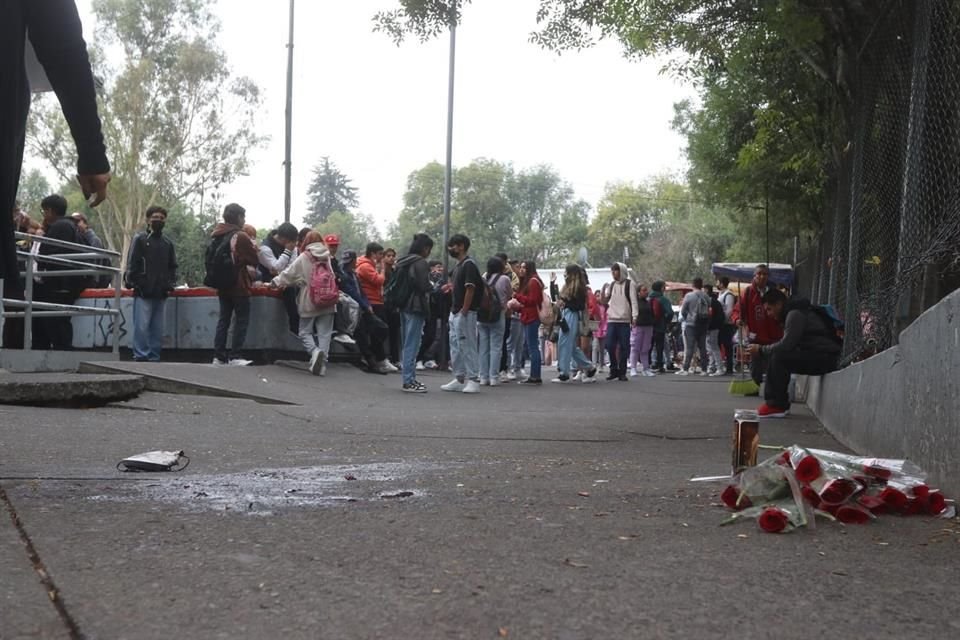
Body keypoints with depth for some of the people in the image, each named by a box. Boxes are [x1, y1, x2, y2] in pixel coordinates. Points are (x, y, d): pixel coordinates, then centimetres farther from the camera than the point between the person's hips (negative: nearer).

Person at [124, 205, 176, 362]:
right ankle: (141, 357, -7)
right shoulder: (140, 239, 3)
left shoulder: (168, 243, 17)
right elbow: (131, 264, -1)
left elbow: (172, 267, 21)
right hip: (143, 293, -4)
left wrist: (171, 283, 8)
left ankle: (154, 358, 10)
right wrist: (132, 282, -9)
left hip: (161, 294, 5)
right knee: (142, 326, -9)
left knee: (158, 329, 5)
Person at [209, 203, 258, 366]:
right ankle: (235, 356, -5)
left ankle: (218, 356, 8)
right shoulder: (241, 237, -13)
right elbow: (255, 260, -8)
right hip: (238, 286, -7)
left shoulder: (216, 236, 8)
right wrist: (254, 247, 11)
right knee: (242, 320, -1)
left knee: (223, 320, 11)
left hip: (222, 285, 7)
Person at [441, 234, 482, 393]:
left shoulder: (469, 265, -13)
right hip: (455, 312, 10)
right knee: (455, 346, 12)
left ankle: (473, 380, -3)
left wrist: (463, 312, -21)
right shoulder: (458, 266, 16)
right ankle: (459, 379, 18)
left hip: (465, 313, -10)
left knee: (468, 346, -7)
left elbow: (470, 289, -18)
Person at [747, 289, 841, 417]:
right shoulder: (791, 313, 18)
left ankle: (777, 406, -16)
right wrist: (762, 349, 6)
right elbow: (785, 344, 18)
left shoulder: (795, 314, -15)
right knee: (773, 356, 6)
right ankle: (773, 401, 4)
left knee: (778, 357, -23)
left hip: (826, 357, -10)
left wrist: (761, 350, -10)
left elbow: (785, 345, -23)